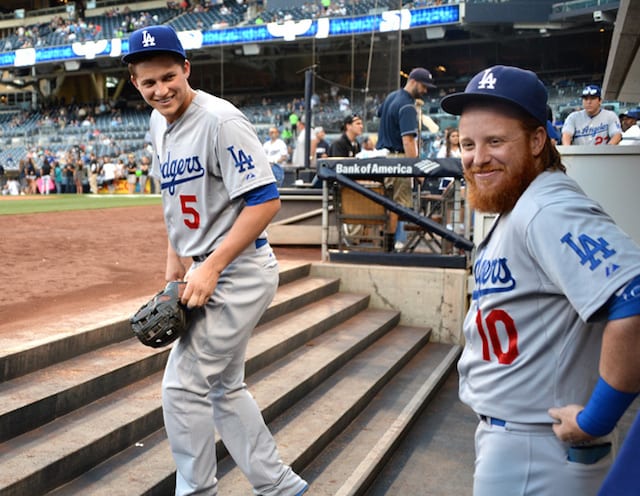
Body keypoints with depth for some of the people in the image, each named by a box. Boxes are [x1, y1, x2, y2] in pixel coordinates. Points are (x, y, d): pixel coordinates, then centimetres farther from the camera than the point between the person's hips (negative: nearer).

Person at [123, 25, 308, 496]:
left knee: (183, 386, -4)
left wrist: (210, 268, -23)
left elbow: (266, 201, -23)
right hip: (207, 272, 10)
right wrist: (174, 260, 15)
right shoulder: (159, 123, 10)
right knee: (223, 387, 17)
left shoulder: (220, 120, -18)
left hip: (239, 271, -10)